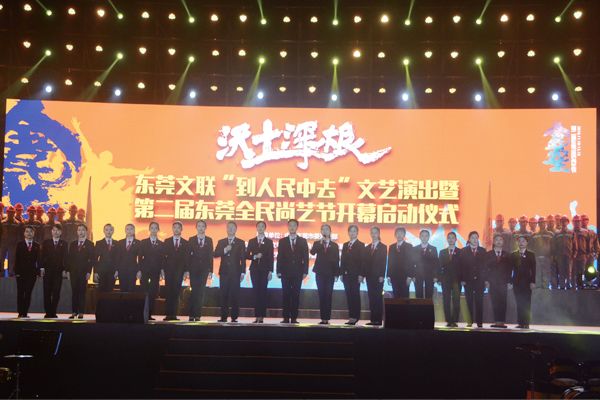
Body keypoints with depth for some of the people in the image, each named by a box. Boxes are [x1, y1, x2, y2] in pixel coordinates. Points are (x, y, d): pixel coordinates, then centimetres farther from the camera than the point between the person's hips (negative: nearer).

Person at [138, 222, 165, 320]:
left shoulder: (161, 244, 11)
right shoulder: (143, 242, 9)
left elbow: (162, 259, 7)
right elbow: (140, 257, 4)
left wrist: (162, 270, -5)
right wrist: (139, 270, -5)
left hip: (156, 271, 1)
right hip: (145, 270, -1)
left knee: (153, 293, -2)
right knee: (144, 292, -5)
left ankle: (150, 314, 3)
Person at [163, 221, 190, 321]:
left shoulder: (185, 243, 11)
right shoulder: (167, 241, 11)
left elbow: (187, 258, 6)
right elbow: (163, 255, 5)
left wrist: (186, 270, -3)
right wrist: (162, 269, -4)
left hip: (179, 271, 0)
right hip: (169, 270, 0)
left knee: (176, 293, -3)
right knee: (169, 292, -4)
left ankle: (174, 314, -1)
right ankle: (168, 314, -2)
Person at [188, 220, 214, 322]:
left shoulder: (209, 240, 9)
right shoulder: (191, 240, 7)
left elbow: (211, 256, 6)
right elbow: (188, 255, 2)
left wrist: (210, 270, 0)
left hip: (204, 269, 1)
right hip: (194, 269, -1)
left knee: (200, 292, -1)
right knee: (194, 291, -4)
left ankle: (198, 315, 2)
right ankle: (191, 315, -1)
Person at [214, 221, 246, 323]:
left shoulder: (240, 243, 8)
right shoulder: (221, 242, 14)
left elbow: (243, 258, 3)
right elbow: (215, 254, 3)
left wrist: (243, 272, -4)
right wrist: (224, 250, -13)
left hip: (235, 272, -2)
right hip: (224, 272, 2)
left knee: (235, 294, -4)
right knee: (223, 294, -1)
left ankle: (234, 317, -1)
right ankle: (224, 316, 3)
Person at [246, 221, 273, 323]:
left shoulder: (269, 242, 6)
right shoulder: (251, 241, 11)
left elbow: (271, 257, 1)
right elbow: (247, 255, 7)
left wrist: (270, 271, -6)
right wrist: (255, 256, -12)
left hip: (265, 270, -2)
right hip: (254, 269, 2)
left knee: (263, 292, -5)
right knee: (256, 292, 0)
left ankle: (262, 316, -4)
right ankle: (257, 316, 2)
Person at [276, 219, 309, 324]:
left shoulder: (303, 241, 8)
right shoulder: (282, 241, 9)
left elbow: (305, 257, 4)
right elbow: (279, 257, 5)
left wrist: (305, 271, -4)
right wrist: (279, 271, -3)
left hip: (298, 272, 0)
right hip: (286, 272, 0)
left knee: (296, 294, -1)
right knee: (286, 294, -1)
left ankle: (294, 318, 3)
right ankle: (286, 318, 2)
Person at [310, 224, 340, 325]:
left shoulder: (334, 245, 10)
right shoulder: (317, 243, 10)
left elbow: (337, 260, 6)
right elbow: (312, 252, -11)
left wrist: (336, 274, -1)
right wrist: (321, 242, -18)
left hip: (330, 274, 0)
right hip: (320, 273, 0)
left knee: (328, 296, -5)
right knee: (321, 295, -2)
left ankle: (327, 318, -3)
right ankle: (323, 318, 1)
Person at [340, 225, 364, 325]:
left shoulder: (360, 245, -1)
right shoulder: (345, 245, 16)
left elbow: (361, 260, -7)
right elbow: (343, 260, 14)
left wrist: (360, 275, -14)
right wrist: (342, 273, 7)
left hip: (355, 275, -5)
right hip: (346, 274, 5)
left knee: (355, 295, -5)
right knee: (349, 295, 4)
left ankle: (355, 317, -3)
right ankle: (351, 316, 7)